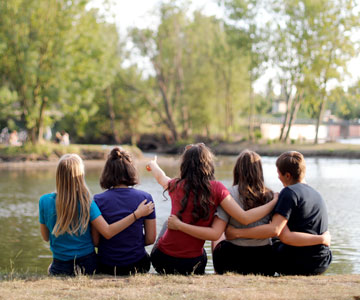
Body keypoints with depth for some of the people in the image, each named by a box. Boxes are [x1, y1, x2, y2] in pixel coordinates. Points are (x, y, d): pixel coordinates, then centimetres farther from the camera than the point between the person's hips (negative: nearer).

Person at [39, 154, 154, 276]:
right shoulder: (87, 203, -15)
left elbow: (45, 237, 1)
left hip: (60, 268, 1)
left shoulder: (45, 201, -10)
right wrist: (137, 214, -16)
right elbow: (108, 232, -19)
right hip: (88, 265, -1)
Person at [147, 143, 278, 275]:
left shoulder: (176, 185, -2)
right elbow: (245, 218, -16)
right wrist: (274, 202, -8)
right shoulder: (216, 188, -12)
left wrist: (153, 165, 46)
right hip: (192, 264, -1)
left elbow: (160, 177, 23)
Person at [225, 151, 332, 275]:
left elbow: (274, 230, -21)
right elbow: (327, 236, 12)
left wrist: (236, 232, -18)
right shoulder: (317, 194, 13)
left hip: (297, 263, -8)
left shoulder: (289, 192, -12)